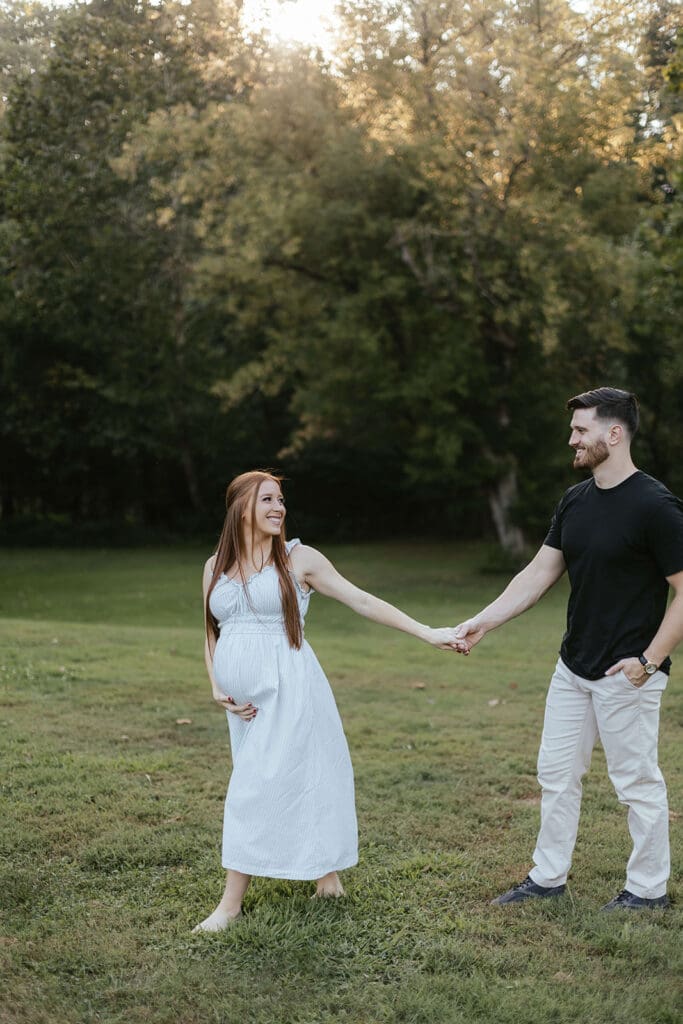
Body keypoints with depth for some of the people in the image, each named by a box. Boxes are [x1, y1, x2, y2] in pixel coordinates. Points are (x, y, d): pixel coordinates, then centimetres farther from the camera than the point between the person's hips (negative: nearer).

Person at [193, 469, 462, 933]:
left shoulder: (299, 559, -1)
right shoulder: (216, 566, 9)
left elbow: (363, 601, -1)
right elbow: (212, 634, 15)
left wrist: (426, 633, -5)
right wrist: (217, 689, 0)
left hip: (287, 690, -4)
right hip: (244, 699, 4)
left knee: (257, 790, -5)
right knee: (294, 784, 11)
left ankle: (231, 904, 5)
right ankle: (327, 878, 28)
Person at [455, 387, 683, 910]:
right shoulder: (575, 501, 6)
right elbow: (540, 573, 9)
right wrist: (483, 622, 3)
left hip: (626, 674, -8)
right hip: (574, 668, 8)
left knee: (638, 782, 5)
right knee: (557, 773, 14)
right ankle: (547, 877, 28)